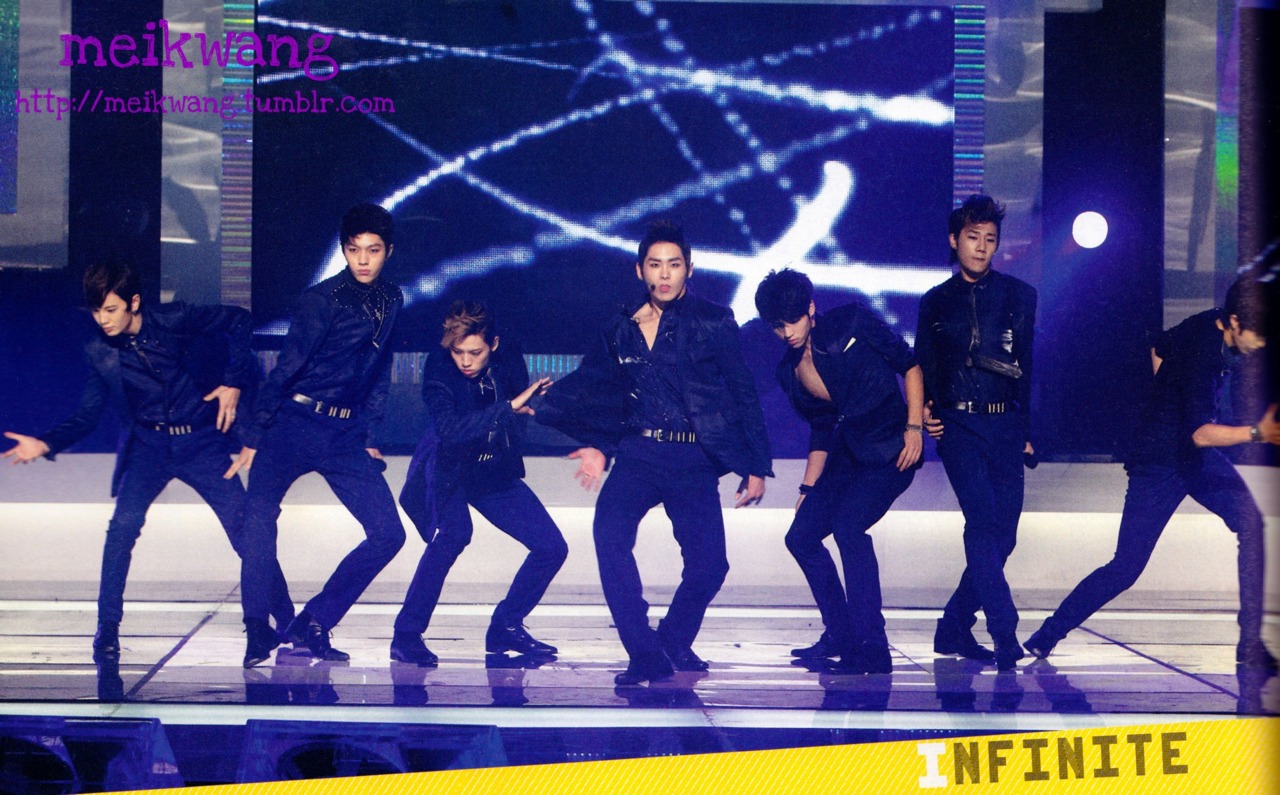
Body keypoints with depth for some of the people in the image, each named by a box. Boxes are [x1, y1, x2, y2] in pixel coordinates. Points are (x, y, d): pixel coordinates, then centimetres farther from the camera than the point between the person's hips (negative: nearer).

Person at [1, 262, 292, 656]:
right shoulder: (99, 352, -3)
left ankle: (286, 622, 7)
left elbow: (238, 320, -1)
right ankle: (107, 629, -10)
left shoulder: (174, 319, -11)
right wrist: (46, 444, -18)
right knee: (123, 526, -21)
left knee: (245, 528, -6)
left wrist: (234, 381, -6)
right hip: (148, 446, 1)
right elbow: (86, 416, -1)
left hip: (200, 442, -1)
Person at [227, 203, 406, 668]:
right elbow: (285, 370, -8)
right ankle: (257, 632, -19)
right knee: (259, 512, -24)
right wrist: (254, 439, -9)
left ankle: (312, 626, 4)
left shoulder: (390, 300, 9)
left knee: (388, 533, -2)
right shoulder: (322, 300, -9)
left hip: (345, 435, 6)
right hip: (294, 425, -5)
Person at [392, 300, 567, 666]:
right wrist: (508, 407, -46)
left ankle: (505, 627, 15)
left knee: (552, 547, -1)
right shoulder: (439, 368, -24)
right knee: (453, 535, -32)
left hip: (495, 475, 5)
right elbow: (449, 429, -41)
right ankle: (406, 636, -22)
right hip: (447, 470, -5)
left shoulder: (508, 355, -12)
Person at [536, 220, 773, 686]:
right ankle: (646, 657, -15)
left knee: (709, 564, -12)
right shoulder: (620, 330, 11)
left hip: (694, 462, -1)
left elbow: (744, 396, 5)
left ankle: (674, 640, 22)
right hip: (638, 455, 1)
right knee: (610, 534, -25)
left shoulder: (713, 323, 3)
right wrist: (599, 448, 7)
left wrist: (756, 467, 3)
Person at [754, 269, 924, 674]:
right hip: (847, 454, 7)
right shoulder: (789, 371, 8)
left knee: (848, 525, -25)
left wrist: (914, 426, -13)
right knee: (801, 536, 2)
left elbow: (909, 363, -5)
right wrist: (808, 488, 13)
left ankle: (872, 650, -21)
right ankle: (841, 637, 18)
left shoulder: (853, 323, -8)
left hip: (891, 448, -7)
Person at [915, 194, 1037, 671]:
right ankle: (1005, 636, -17)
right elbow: (923, 367, 16)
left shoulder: (1019, 296, 11)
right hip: (958, 424, -2)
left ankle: (954, 628, 16)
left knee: (1002, 536, 1)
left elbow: (1035, 367, 9)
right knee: (983, 523, -17)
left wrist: (1029, 430, 2)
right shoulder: (935, 302, 12)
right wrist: (923, 410, -2)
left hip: (1006, 425, 2)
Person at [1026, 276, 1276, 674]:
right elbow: (1200, 433, -32)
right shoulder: (1202, 352, -27)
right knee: (1126, 567, -3)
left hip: (1199, 457, 8)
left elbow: (1159, 349, 18)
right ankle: (1047, 636, 17)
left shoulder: (1207, 325, -2)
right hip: (1159, 464, -8)